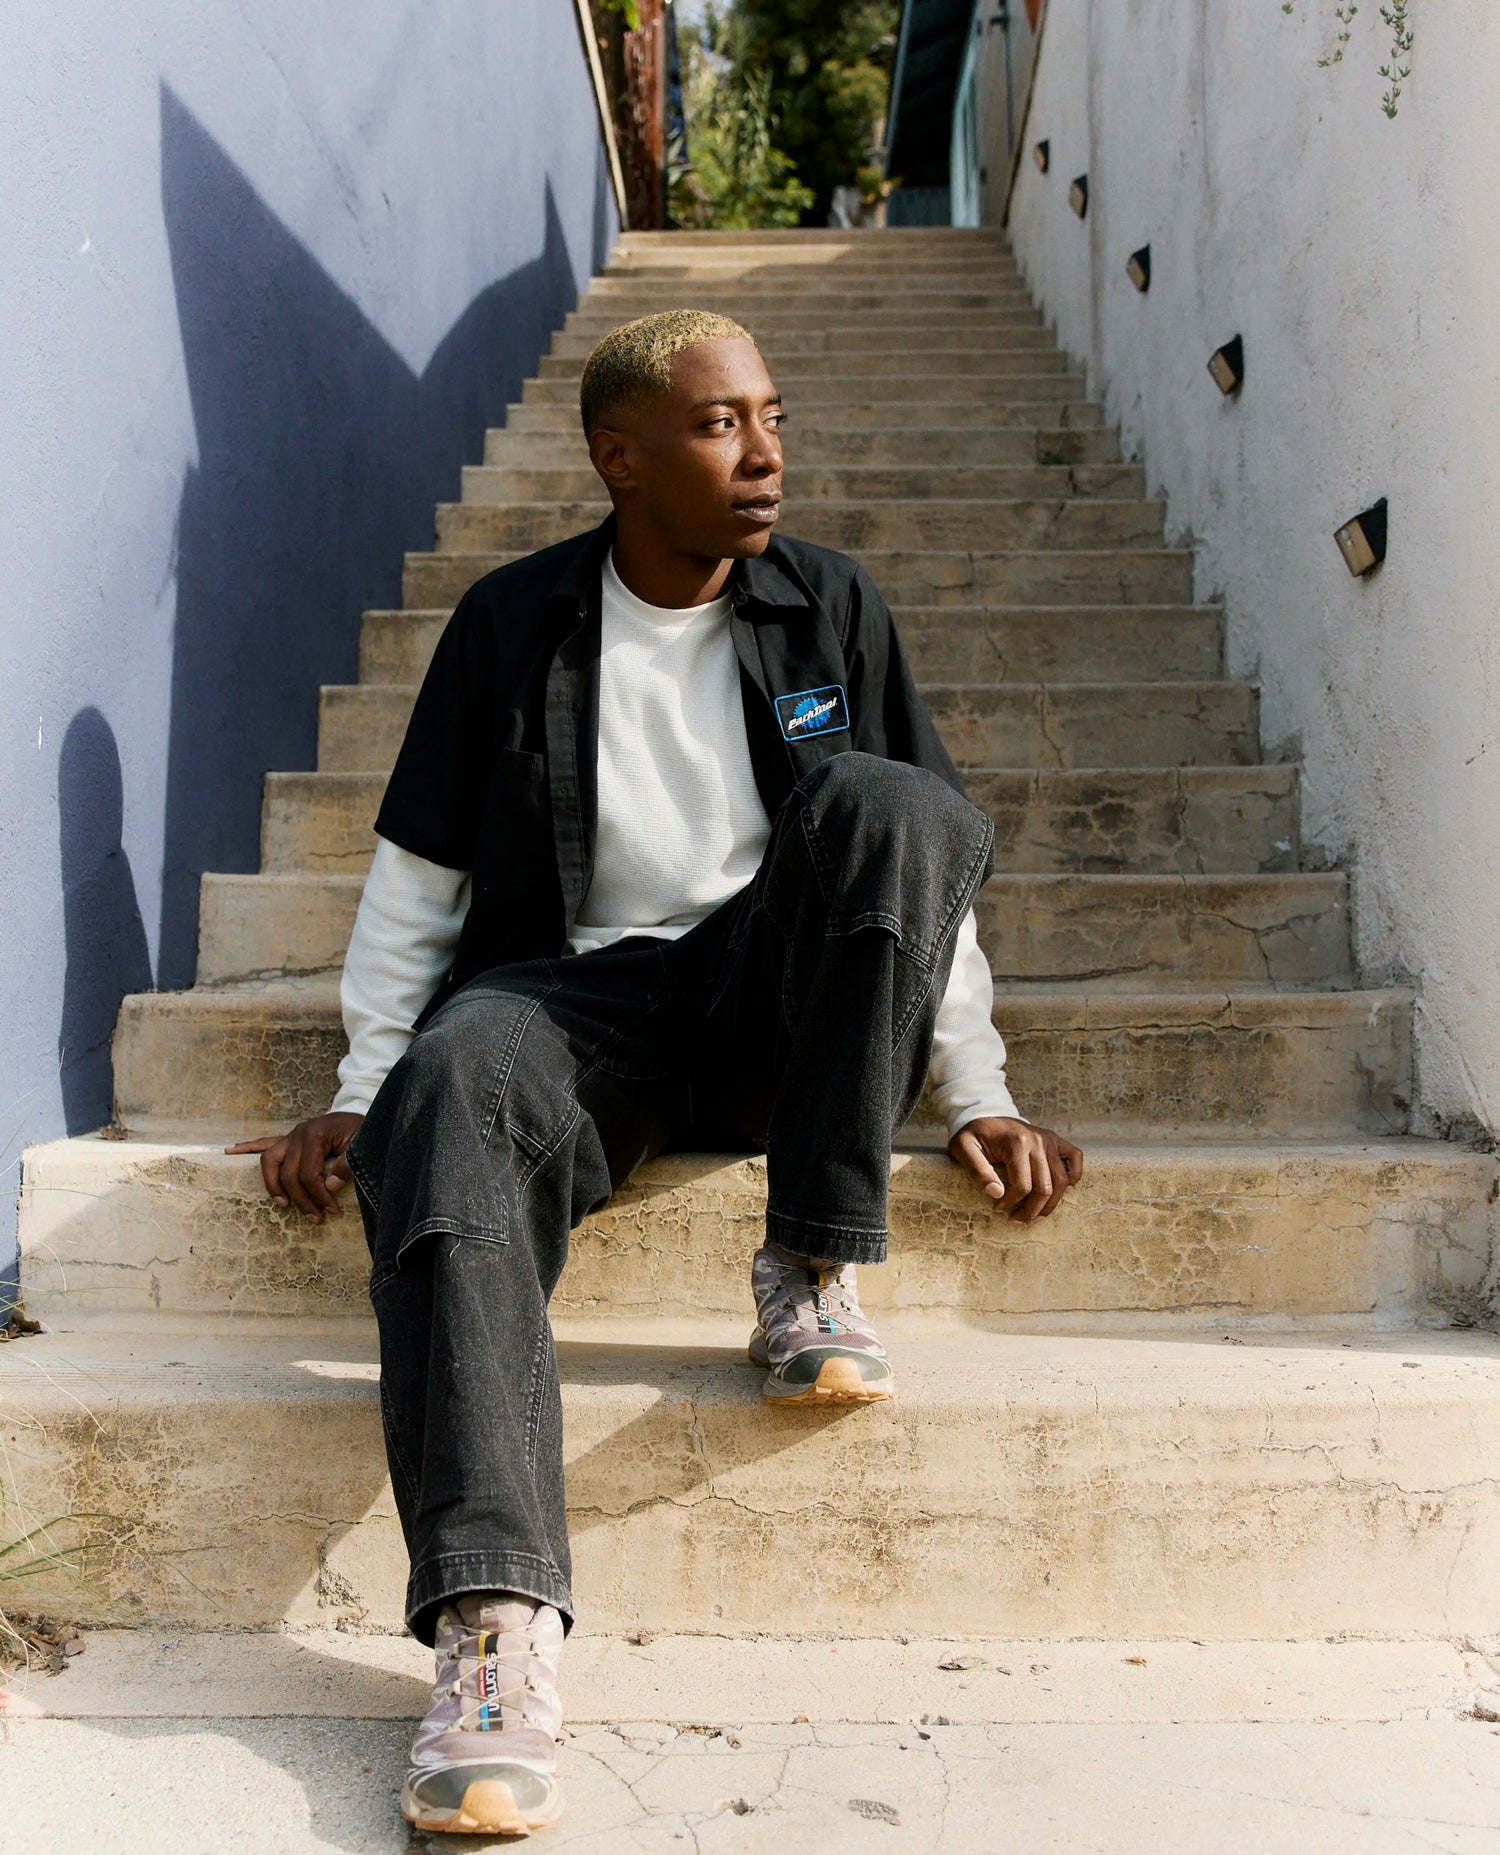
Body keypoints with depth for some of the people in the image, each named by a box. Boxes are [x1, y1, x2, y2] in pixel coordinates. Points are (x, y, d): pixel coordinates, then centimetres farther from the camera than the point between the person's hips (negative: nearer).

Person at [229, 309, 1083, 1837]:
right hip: (576, 996, 0)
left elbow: (932, 861, 9)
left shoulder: (830, 608, 8)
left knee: (883, 803, -28)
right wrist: (355, 1094, 2)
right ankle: (494, 1622, -42)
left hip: (773, 1003, 1)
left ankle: (814, 1275, -22)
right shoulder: (511, 622, 4)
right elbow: (416, 877, 8)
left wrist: (980, 1095, 4)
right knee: (446, 1103, -35)